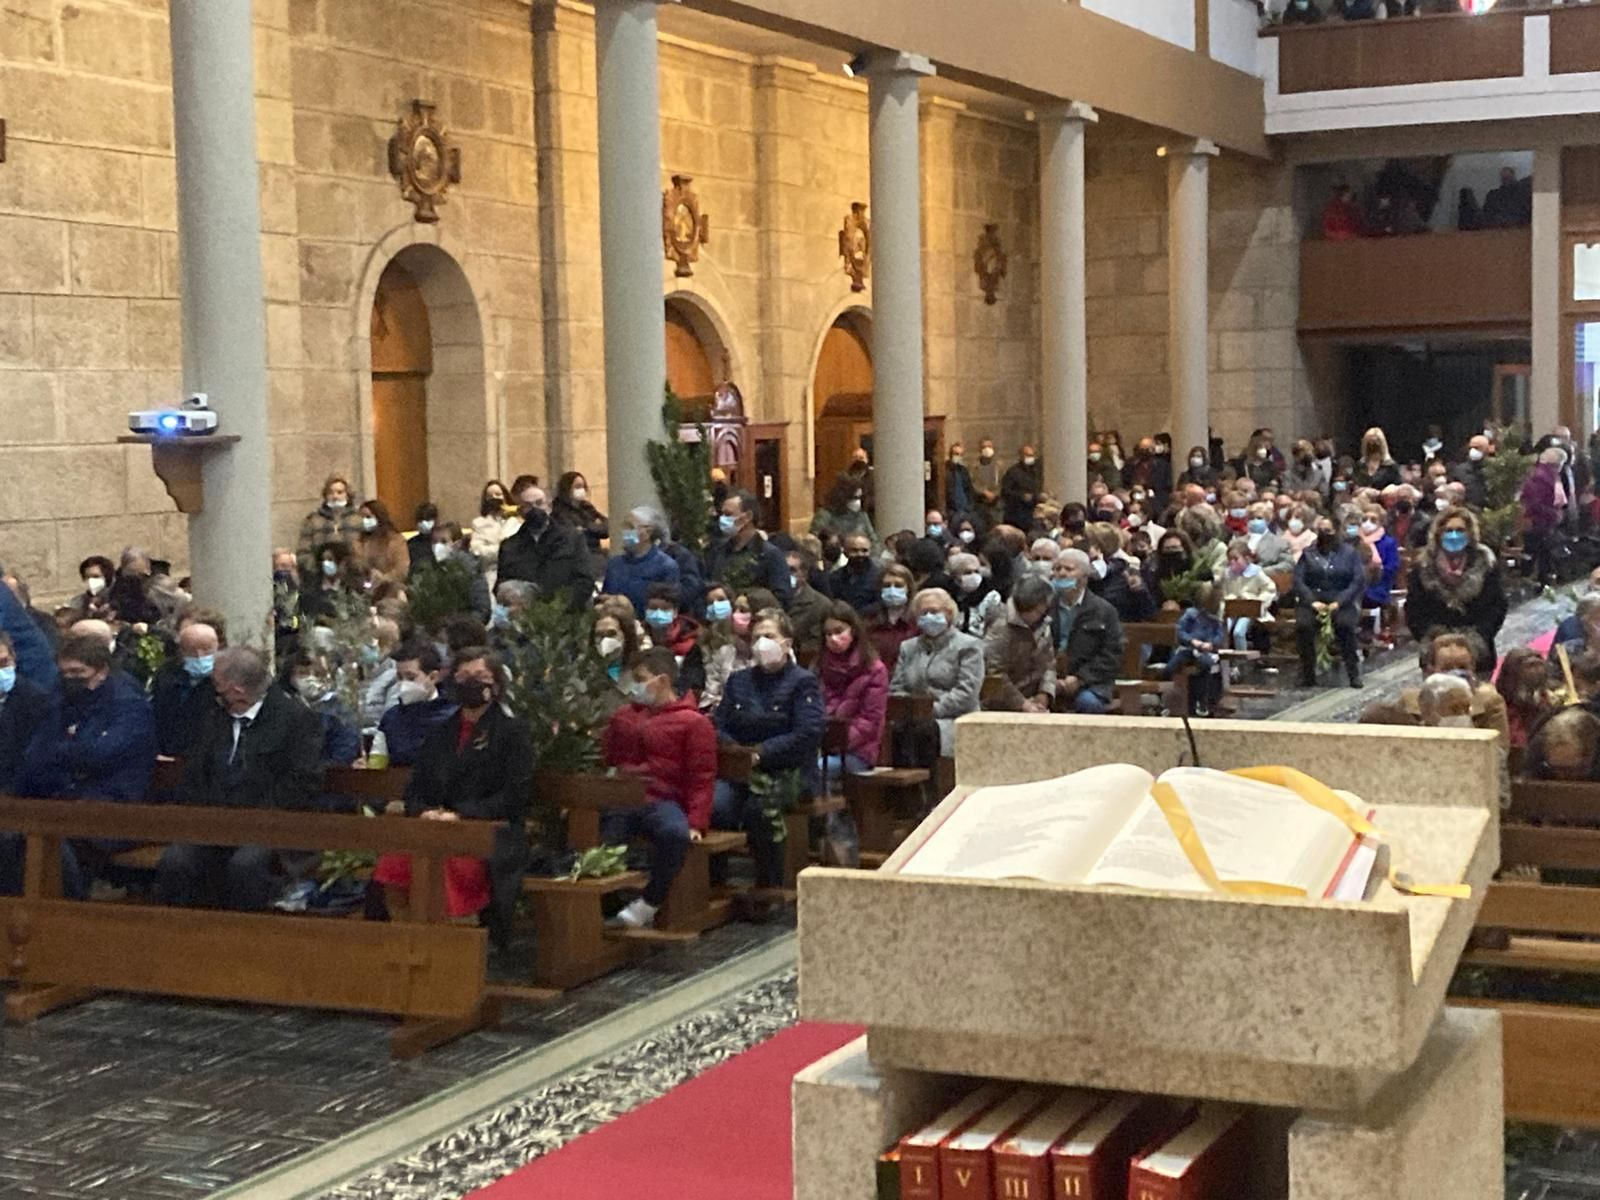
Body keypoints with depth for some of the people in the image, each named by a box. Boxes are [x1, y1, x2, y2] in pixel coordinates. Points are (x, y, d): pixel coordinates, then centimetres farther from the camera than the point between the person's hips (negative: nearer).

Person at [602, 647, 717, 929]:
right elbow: (602, 760, 24)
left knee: (676, 833, -38)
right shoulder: (624, 716, 21)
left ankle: (648, 904, -20)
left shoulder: (693, 722, 4)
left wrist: (696, 823, -13)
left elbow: (702, 777, -1)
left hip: (662, 802, -4)